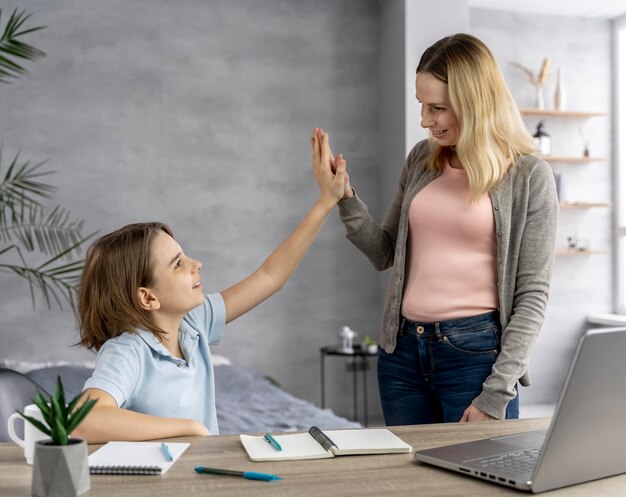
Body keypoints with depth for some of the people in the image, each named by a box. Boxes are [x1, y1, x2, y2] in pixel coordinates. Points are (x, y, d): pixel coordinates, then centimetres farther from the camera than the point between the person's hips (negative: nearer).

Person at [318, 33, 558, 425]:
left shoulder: (529, 177, -5)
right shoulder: (422, 159, 8)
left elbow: (533, 295, -7)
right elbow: (386, 254, 13)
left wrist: (496, 393, -12)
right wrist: (346, 199, -3)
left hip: (475, 352, -4)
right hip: (402, 349, 5)